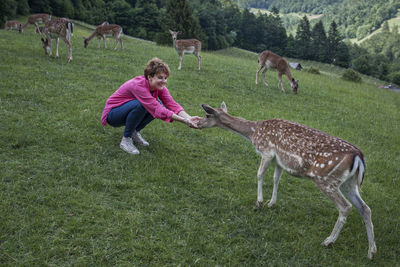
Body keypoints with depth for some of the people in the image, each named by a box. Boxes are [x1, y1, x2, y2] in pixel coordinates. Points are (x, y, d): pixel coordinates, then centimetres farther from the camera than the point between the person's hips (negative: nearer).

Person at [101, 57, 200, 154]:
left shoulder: (159, 86, -11)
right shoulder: (139, 85, -33)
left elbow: (171, 104, -18)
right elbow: (157, 110, -39)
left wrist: (188, 117, -36)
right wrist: (184, 121, -43)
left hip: (130, 110, 7)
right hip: (112, 115, -7)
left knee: (157, 104, -15)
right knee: (140, 105, -35)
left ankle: (135, 132, 3)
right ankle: (126, 140, -18)